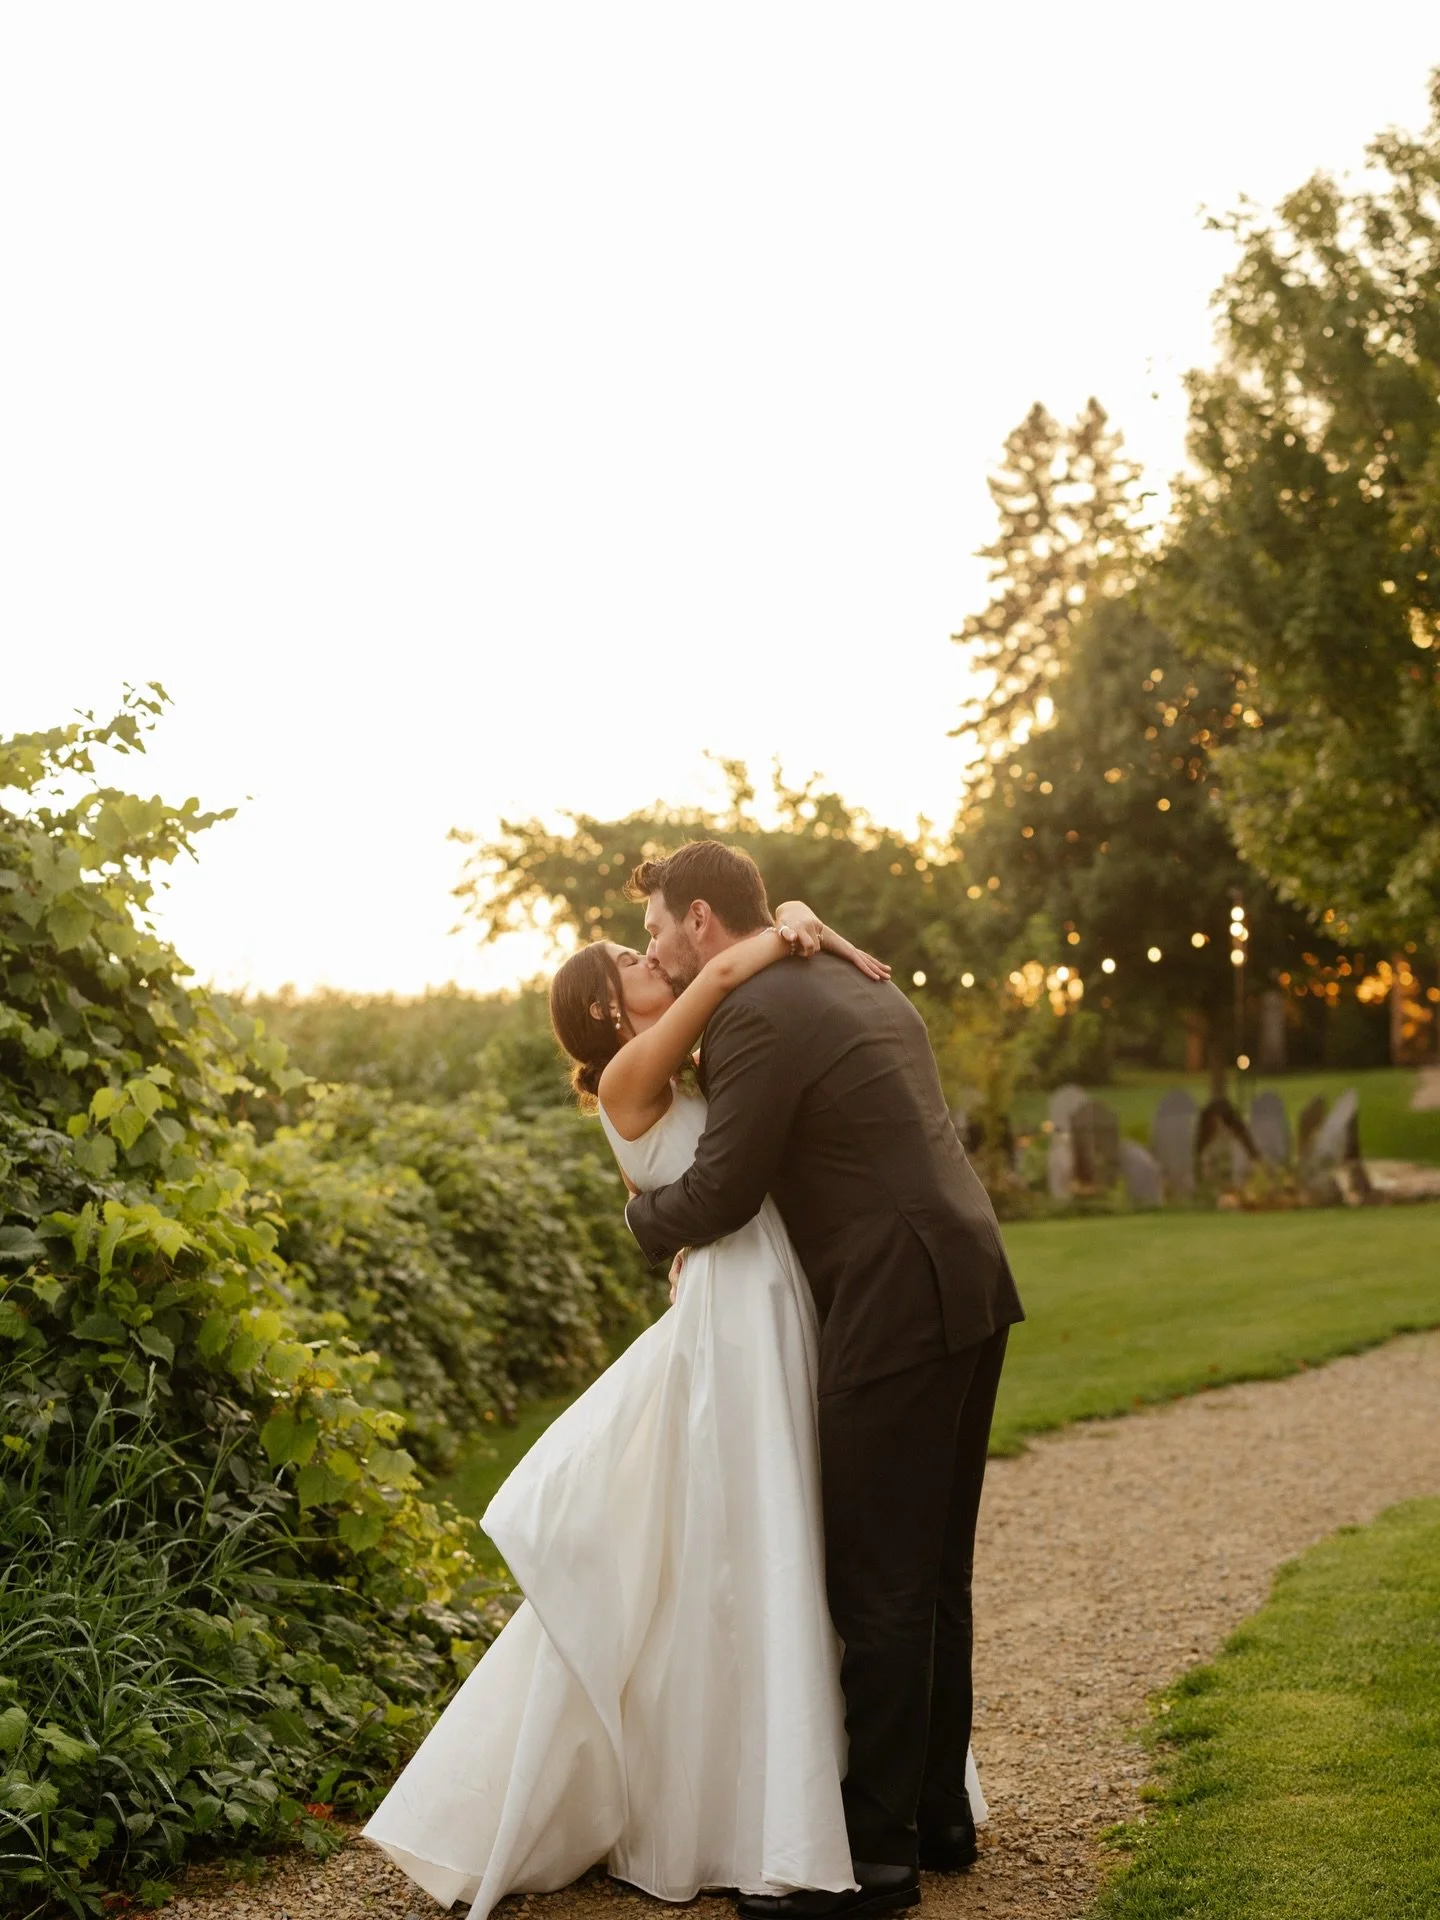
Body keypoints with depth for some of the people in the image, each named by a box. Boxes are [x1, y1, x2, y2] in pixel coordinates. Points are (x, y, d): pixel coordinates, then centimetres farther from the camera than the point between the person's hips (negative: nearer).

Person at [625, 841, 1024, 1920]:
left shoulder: (757, 1016, -13)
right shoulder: (859, 986, 17)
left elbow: (720, 1193, -13)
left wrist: (645, 1218, 9)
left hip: (899, 1315, -10)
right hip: (968, 1289, 10)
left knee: (878, 1589, -3)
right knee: (933, 1576, 17)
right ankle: (938, 1814, 27)